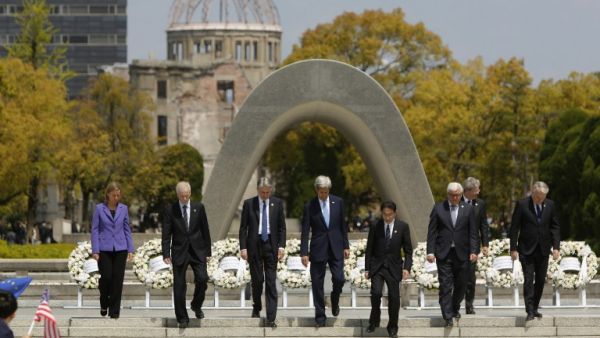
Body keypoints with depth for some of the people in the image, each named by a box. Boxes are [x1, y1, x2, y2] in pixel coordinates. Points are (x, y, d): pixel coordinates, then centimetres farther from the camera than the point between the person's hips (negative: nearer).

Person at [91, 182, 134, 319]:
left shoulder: (123, 209, 7)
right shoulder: (99, 209, 0)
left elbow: (127, 229, 11)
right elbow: (95, 229, 1)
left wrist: (130, 249, 5)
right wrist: (95, 250, -5)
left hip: (120, 249, 2)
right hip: (104, 249, -2)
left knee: (118, 279, -2)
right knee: (106, 277, -8)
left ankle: (114, 311, 4)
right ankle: (104, 304, 18)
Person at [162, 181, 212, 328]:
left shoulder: (199, 207, 4)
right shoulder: (170, 210, 0)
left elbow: (205, 230, 7)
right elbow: (166, 234, -1)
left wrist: (207, 251, 5)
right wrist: (166, 254, -10)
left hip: (197, 251, 1)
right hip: (179, 252, -1)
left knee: (202, 279, -13)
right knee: (179, 286, 0)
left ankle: (196, 306, 13)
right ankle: (182, 318, 8)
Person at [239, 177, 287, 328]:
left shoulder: (277, 203, 3)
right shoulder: (249, 204, 1)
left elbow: (282, 227, 6)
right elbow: (243, 227, 1)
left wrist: (281, 246, -4)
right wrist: (243, 247, -6)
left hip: (271, 245, 0)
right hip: (254, 246, 0)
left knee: (271, 282, -5)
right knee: (257, 280, 6)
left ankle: (271, 318, -7)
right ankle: (256, 308, 31)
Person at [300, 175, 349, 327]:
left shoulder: (338, 202, 2)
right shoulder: (310, 206, -5)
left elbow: (343, 225, 9)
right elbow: (305, 231, -5)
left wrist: (346, 246, 6)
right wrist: (304, 253, -11)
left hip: (336, 248, 1)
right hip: (318, 249, -1)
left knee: (339, 279, -6)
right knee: (317, 284, 1)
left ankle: (335, 300, 26)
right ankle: (320, 316, 9)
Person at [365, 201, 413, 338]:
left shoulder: (402, 227, -1)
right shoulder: (375, 226, -1)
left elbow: (408, 250, 3)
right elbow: (369, 249, 5)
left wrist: (407, 267, -7)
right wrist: (367, 268, 1)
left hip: (394, 267, 1)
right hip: (377, 265, 0)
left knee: (394, 297, 1)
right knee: (376, 293, -17)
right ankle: (374, 321, 3)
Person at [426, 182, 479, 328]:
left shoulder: (468, 209, 5)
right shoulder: (438, 208, 2)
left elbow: (472, 232, 4)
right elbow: (432, 232, 1)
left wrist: (473, 251, -6)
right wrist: (430, 251, -7)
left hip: (461, 254, 2)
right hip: (444, 254, -2)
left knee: (460, 284, 9)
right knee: (445, 285, -6)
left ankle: (455, 309, 32)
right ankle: (448, 316, -6)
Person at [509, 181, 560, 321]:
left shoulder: (549, 205, 3)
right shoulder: (522, 204, -8)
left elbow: (555, 227, 7)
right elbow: (514, 227, -6)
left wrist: (556, 247, -2)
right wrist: (513, 249, -10)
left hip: (543, 249, 4)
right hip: (527, 249, -4)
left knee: (541, 280, 6)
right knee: (529, 280, -9)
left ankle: (535, 308, 18)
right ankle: (529, 311, -11)